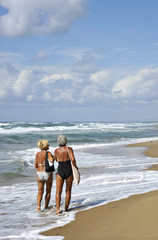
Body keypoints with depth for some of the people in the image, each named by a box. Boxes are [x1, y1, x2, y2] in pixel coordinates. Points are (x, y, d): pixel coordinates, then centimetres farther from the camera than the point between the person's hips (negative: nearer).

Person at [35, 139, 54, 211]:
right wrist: (53, 158, -6)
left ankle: (38, 206, -11)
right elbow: (51, 160, -28)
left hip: (39, 173, 4)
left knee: (40, 192, 9)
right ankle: (46, 206, 22)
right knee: (48, 191, 15)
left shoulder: (37, 154, 5)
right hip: (48, 174, -3)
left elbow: (35, 166, 8)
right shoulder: (48, 153, -10)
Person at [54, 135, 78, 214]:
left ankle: (58, 209, -12)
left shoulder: (56, 151, 0)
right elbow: (73, 159, -18)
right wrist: (75, 166, -2)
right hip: (69, 171, 0)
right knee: (68, 191, 15)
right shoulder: (69, 149, -6)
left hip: (60, 171, 0)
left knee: (58, 192, 3)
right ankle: (66, 208, 19)